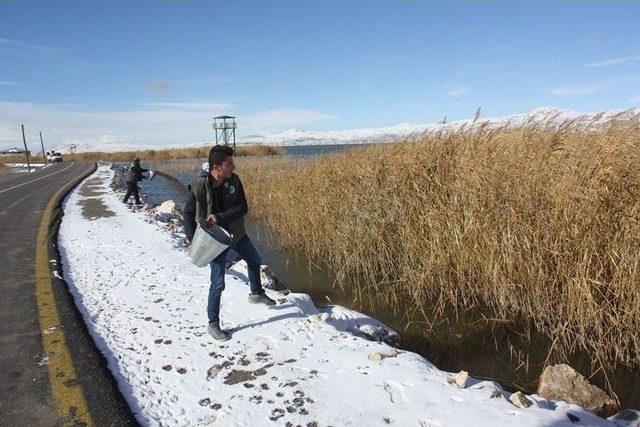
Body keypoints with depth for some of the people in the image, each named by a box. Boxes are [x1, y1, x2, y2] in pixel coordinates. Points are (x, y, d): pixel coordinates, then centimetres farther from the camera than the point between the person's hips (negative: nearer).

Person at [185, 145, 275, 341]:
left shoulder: (233, 180, -12)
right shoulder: (198, 187, -24)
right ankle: (213, 324, 20)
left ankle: (257, 294, 53)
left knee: (255, 262, 25)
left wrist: (219, 217, -29)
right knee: (218, 284, -1)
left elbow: (243, 208, -16)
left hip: (237, 234, 6)